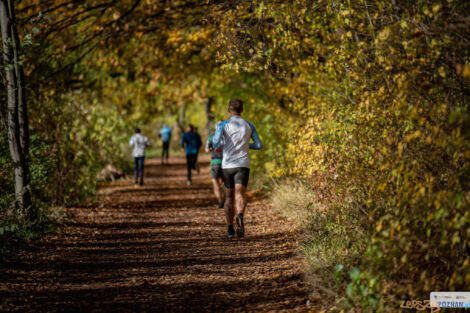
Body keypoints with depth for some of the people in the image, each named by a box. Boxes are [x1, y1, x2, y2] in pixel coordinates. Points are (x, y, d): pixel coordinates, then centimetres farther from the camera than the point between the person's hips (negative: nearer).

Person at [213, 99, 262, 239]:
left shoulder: (223, 125, -1)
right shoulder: (249, 125, 9)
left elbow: (216, 141, -17)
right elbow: (259, 145, 11)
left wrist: (218, 147, 7)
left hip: (227, 165, 0)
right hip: (243, 165, 0)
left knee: (229, 197, 14)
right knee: (240, 195, -13)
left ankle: (230, 228, 16)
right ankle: (240, 216, -44)